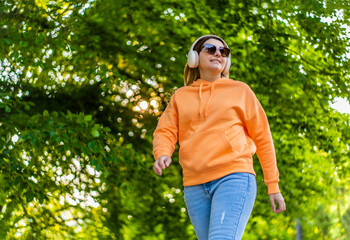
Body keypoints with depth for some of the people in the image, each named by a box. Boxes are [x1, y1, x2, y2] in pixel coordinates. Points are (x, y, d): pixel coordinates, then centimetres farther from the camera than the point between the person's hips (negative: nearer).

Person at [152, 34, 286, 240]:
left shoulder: (240, 90, 12)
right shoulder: (180, 96, 18)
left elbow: (263, 138, 11)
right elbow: (165, 131, 8)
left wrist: (273, 184, 7)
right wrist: (162, 154, -16)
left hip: (234, 178, -3)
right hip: (195, 187, 4)